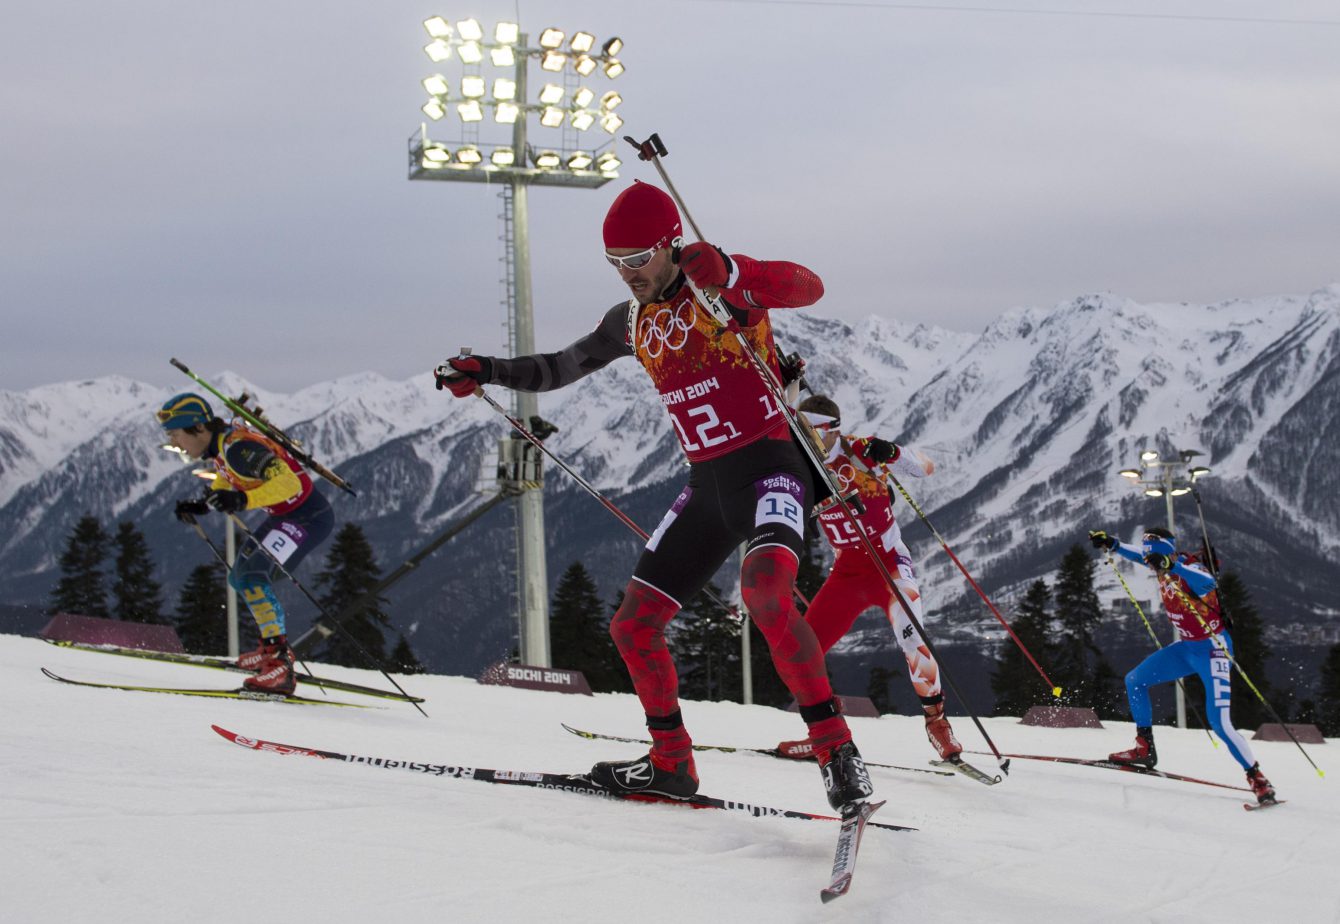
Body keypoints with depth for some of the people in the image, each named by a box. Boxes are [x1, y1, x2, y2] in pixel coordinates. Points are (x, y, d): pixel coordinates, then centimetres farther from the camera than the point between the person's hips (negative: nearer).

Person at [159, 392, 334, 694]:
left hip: (310, 515, -11)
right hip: (284, 516, 11)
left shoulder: (236, 447, -26)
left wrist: (242, 500, -45)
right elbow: (225, 480, 24)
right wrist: (200, 505, 7)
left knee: (253, 575, -24)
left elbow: (288, 482, -34)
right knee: (239, 577, 19)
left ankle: (280, 665, -27)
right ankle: (274, 648, 30)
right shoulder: (215, 447, 3)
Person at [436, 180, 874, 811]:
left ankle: (836, 748, -27)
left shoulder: (720, 285, -9)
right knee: (633, 625, 5)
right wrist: (486, 372, 15)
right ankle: (671, 763, 21)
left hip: (770, 463, -8)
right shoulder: (631, 321, 12)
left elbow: (807, 287, -27)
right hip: (706, 482, 8)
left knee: (764, 590, -35)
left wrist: (727, 274, -42)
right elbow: (561, 367, 27)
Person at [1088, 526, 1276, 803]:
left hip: (1212, 648, -9)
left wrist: (1171, 566, -61)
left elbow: (1207, 582, -48)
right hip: (1186, 647, 9)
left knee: (1219, 722, -17)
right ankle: (1144, 749, 16)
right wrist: (1111, 543, 9)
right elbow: (1139, 554, 16)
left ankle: (1257, 778, -7)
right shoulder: (1163, 563, -3)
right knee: (1134, 680, 8)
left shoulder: (1189, 570, -26)